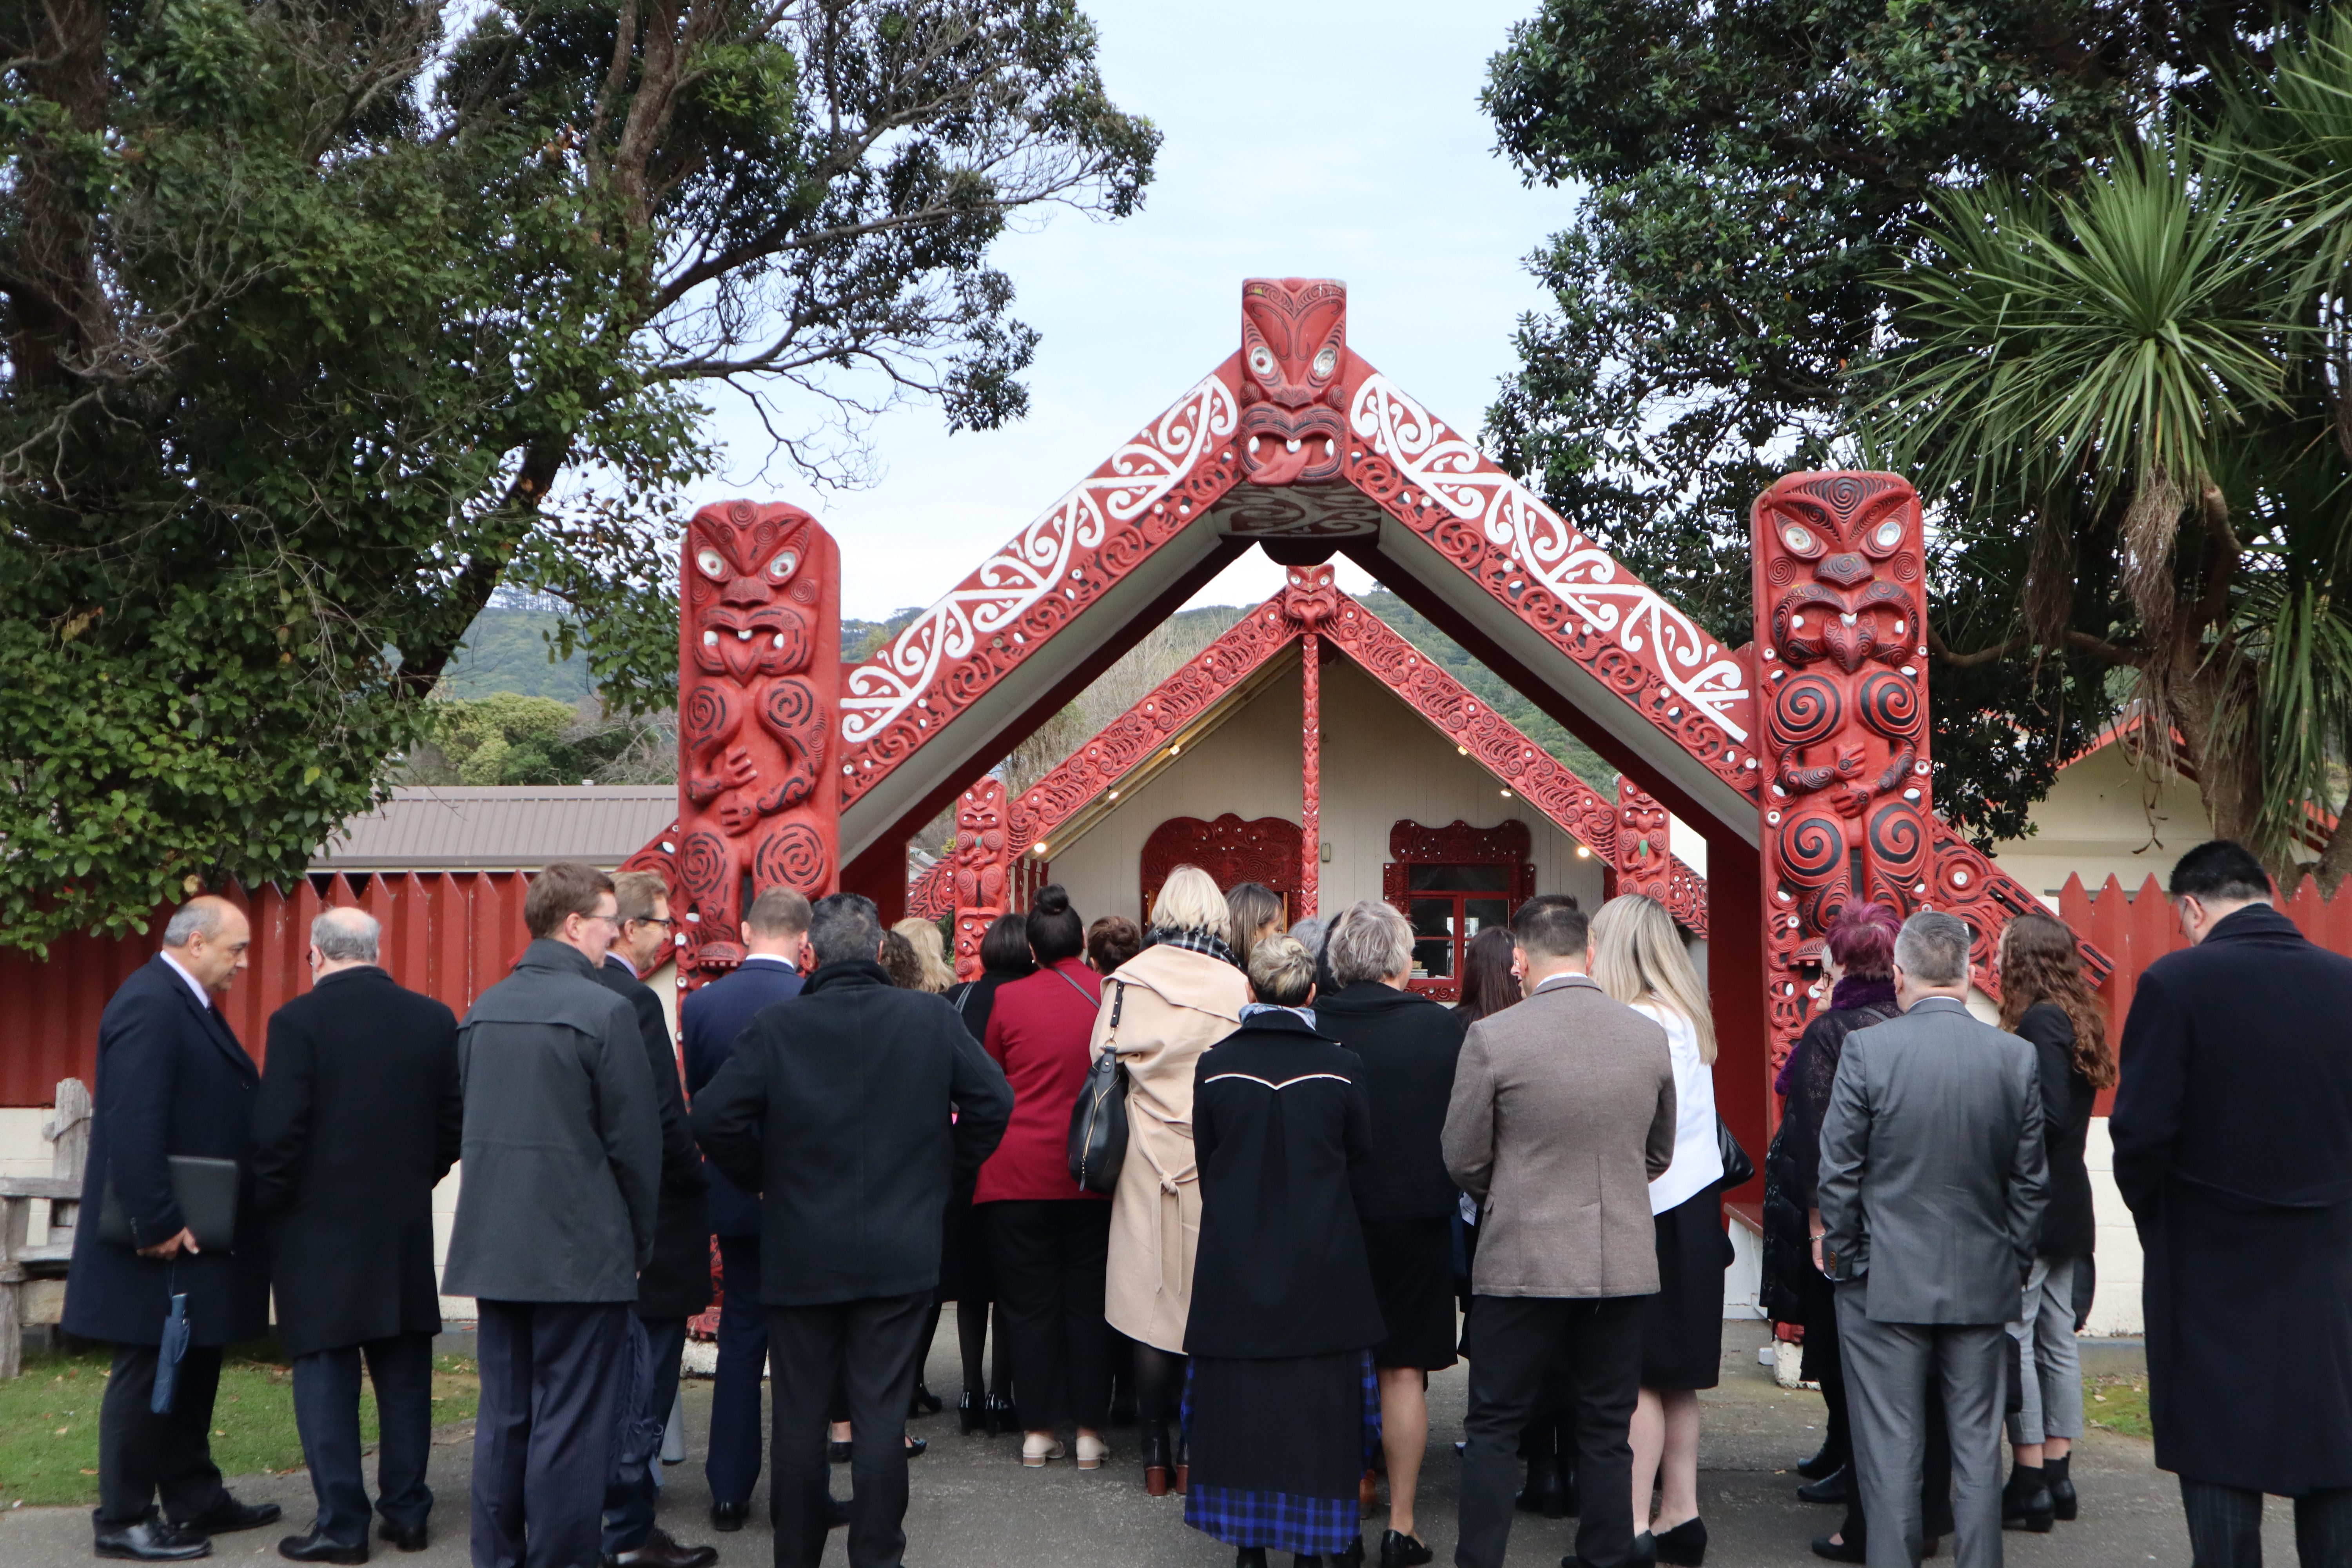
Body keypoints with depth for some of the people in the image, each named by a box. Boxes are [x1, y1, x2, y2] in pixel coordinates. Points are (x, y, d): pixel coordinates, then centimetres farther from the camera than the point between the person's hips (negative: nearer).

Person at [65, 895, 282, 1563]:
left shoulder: (189, 1005, 14)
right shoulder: (148, 1005, -18)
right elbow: (133, 1126, -25)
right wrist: (158, 1224, -24)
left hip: (197, 1232, 10)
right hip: (165, 1238, -10)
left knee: (193, 1371, 17)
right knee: (147, 1375, 0)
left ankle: (195, 1500, 27)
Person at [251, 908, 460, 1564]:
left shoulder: (299, 1020, -12)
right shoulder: (434, 1020, 1)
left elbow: (277, 1130, -15)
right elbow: (455, 1121, 4)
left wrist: (273, 1204, 0)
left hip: (320, 1228, -4)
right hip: (407, 1229, 4)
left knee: (325, 1372, 4)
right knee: (404, 1373, 14)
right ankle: (407, 1512, 20)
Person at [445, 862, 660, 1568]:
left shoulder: (481, 1012, 8)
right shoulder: (606, 1012, -13)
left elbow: (468, 1126, 13)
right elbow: (636, 1140, -11)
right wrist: (639, 1241, 1)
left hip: (494, 1245, 7)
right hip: (582, 1247, -7)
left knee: (502, 1415, 15)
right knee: (571, 1423, 1)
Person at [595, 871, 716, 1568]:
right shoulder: (634, 1000, -19)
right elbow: (662, 1115, -22)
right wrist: (699, 1178, -7)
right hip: (653, 1221, -9)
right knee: (647, 1372, -1)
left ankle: (621, 1512, 29)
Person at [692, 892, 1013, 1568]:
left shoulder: (775, 1028, -7)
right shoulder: (932, 1018, -3)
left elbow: (715, 1119, -12)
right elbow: (993, 1101, -3)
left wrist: (764, 1179, 4)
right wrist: (942, 1173, 9)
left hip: (800, 1252, 0)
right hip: (900, 1253, 0)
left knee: (799, 1415, 11)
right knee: (882, 1412, 6)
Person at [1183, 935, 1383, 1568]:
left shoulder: (1214, 1064, -7)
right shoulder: (1341, 1065, -9)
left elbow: (1206, 1166, 2)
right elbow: (1360, 1168, 0)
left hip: (1234, 1261, 1)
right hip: (1322, 1262, 0)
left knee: (1238, 1396, 10)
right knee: (1318, 1395, 10)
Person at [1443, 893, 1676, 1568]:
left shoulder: (1492, 1037, -13)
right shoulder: (1650, 1035, 0)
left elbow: (1462, 1158, -5)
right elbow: (1660, 1154, 12)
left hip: (1524, 1259, -3)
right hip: (1624, 1262, 4)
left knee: (1493, 1428, 9)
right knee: (1607, 1433, 13)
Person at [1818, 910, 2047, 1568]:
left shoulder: (1866, 1049, -13)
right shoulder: (2017, 1056, -3)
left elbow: (1838, 1172, -9)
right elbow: (2031, 1182, 2)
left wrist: (1842, 1257, 5)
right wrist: (2014, 1265, 13)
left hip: (1885, 1285, -3)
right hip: (1983, 1286, 3)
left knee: (1891, 1449, 5)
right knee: (1978, 1445, 13)